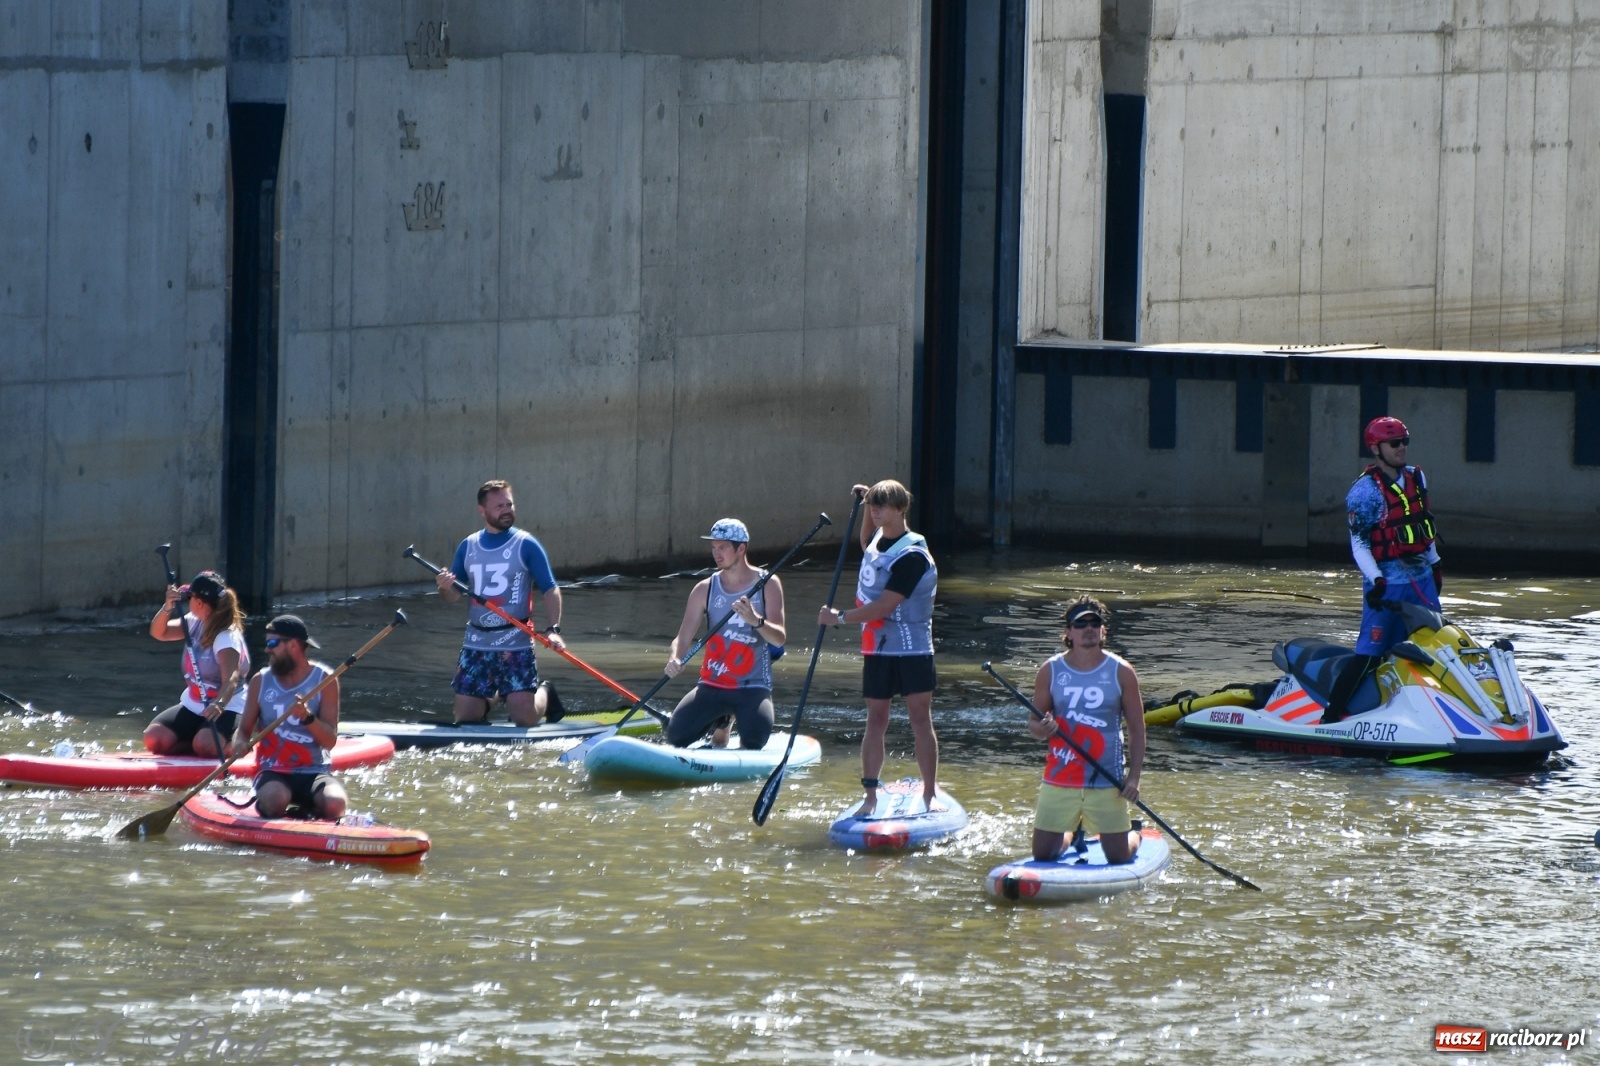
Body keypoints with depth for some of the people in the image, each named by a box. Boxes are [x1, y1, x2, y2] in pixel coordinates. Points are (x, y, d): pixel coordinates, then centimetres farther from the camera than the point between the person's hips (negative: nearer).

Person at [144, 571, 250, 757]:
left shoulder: (227, 636, -21)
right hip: (193, 705, 7)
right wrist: (167, 607, -14)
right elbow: (159, 632, 7)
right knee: (154, 737, -15)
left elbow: (231, 678, -34)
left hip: (226, 708, -7)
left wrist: (219, 705, -54)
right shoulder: (195, 623, 3)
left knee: (205, 746, -35)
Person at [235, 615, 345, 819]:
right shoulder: (261, 682, 6)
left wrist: (307, 718, -24)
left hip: (315, 772, 0)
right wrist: (241, 746, -15)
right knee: (274, 799, -36)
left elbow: (330, 740, -6)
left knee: (334, 804, -32)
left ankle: (309, 811, -1)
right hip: (274, 773, 0)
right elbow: (245, 729, 9)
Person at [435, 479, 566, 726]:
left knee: (525, 719, -9)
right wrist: (445, 587, -14)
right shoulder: (469, 546, 8)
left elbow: (551, 590, -7)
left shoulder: (526, 544, -4)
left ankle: (544, 695, 25)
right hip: (475, 646, 4)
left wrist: (553, 629, -22)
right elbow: (454, 597, 11)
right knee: (465, 719, 3)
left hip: (516, 646, -3)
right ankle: (486, 700, 38)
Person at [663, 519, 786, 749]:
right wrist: (674, 659, -26)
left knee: (754, 743, -28)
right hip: (712, 686, 3)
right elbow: (683, 638, -3)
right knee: (676, 736, -15)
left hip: (753, 688, -3)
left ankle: (740, 718, 12)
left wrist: (756, 620, -33)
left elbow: (779, 639, -12)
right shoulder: (705, 590, 3)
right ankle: (720, 722, 19)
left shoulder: (767, 585, -2)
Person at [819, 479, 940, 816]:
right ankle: (870, 796, 6)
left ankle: (930, 795, -3)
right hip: (877, 648, 7)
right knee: (876, 719, 5)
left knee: (920, 718, -6)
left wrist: (840, 617, -16)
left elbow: (884, 606, -24)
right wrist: (867, 506, 18)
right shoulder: (878, 538, 6)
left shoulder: (912, 555, -19)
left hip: (912, 650, -7)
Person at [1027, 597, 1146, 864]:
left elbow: (1136, 729, 0)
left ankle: (1135, 836, 39)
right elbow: (1033, 723, 4)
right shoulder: (1050, 671, 1)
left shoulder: (1121, 672, -2)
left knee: (1119, 859, 2)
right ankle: (1068, 837, 40)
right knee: (1043, 856, 4)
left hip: (1106, 782, -1)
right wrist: (1042, 729, -21)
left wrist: (1133, 777, -9)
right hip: (1060, 780, 1)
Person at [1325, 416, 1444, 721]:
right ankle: (1330, 716, -10)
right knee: (1370, 653, -11)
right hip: (1387, 584, -7)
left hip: (1422, 579, 7)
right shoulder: (1365, 490, -11)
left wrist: (1435, 563, 24)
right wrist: (1375, 580, -23)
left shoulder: (1415, 478, 11)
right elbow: (1358, 543, -13)